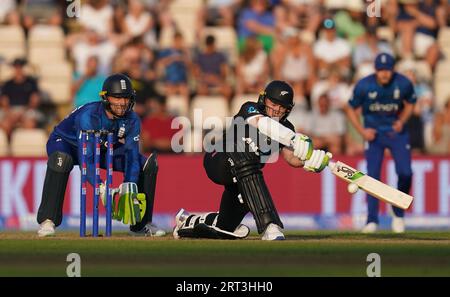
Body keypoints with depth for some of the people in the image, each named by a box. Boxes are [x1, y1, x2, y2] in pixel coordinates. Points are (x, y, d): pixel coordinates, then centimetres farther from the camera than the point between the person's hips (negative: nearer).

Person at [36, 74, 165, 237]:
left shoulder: (132, 120, -20)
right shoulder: (88, 116, -37)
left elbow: (131, 155, -24)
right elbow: (85, 159, -42)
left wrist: (130, 184, -43)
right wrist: (101, 187, -54)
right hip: (67, 143, -6)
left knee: (147, 164, -9)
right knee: (61, 160, -43)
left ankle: (141, 224, 2)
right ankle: (47, 221, -35)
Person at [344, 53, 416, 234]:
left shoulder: (404, 84, -14)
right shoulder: (364, 86, -17)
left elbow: (410, 104, 6)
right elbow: (351, 109, -2)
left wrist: (402, 121, -11)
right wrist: (361, 130, -13)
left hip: (397, 132, 1)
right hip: (373, 133, -1)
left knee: (405, 173, -11)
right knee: (373, 175, -8)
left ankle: (398, 211, 14)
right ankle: (372, 220, -4)